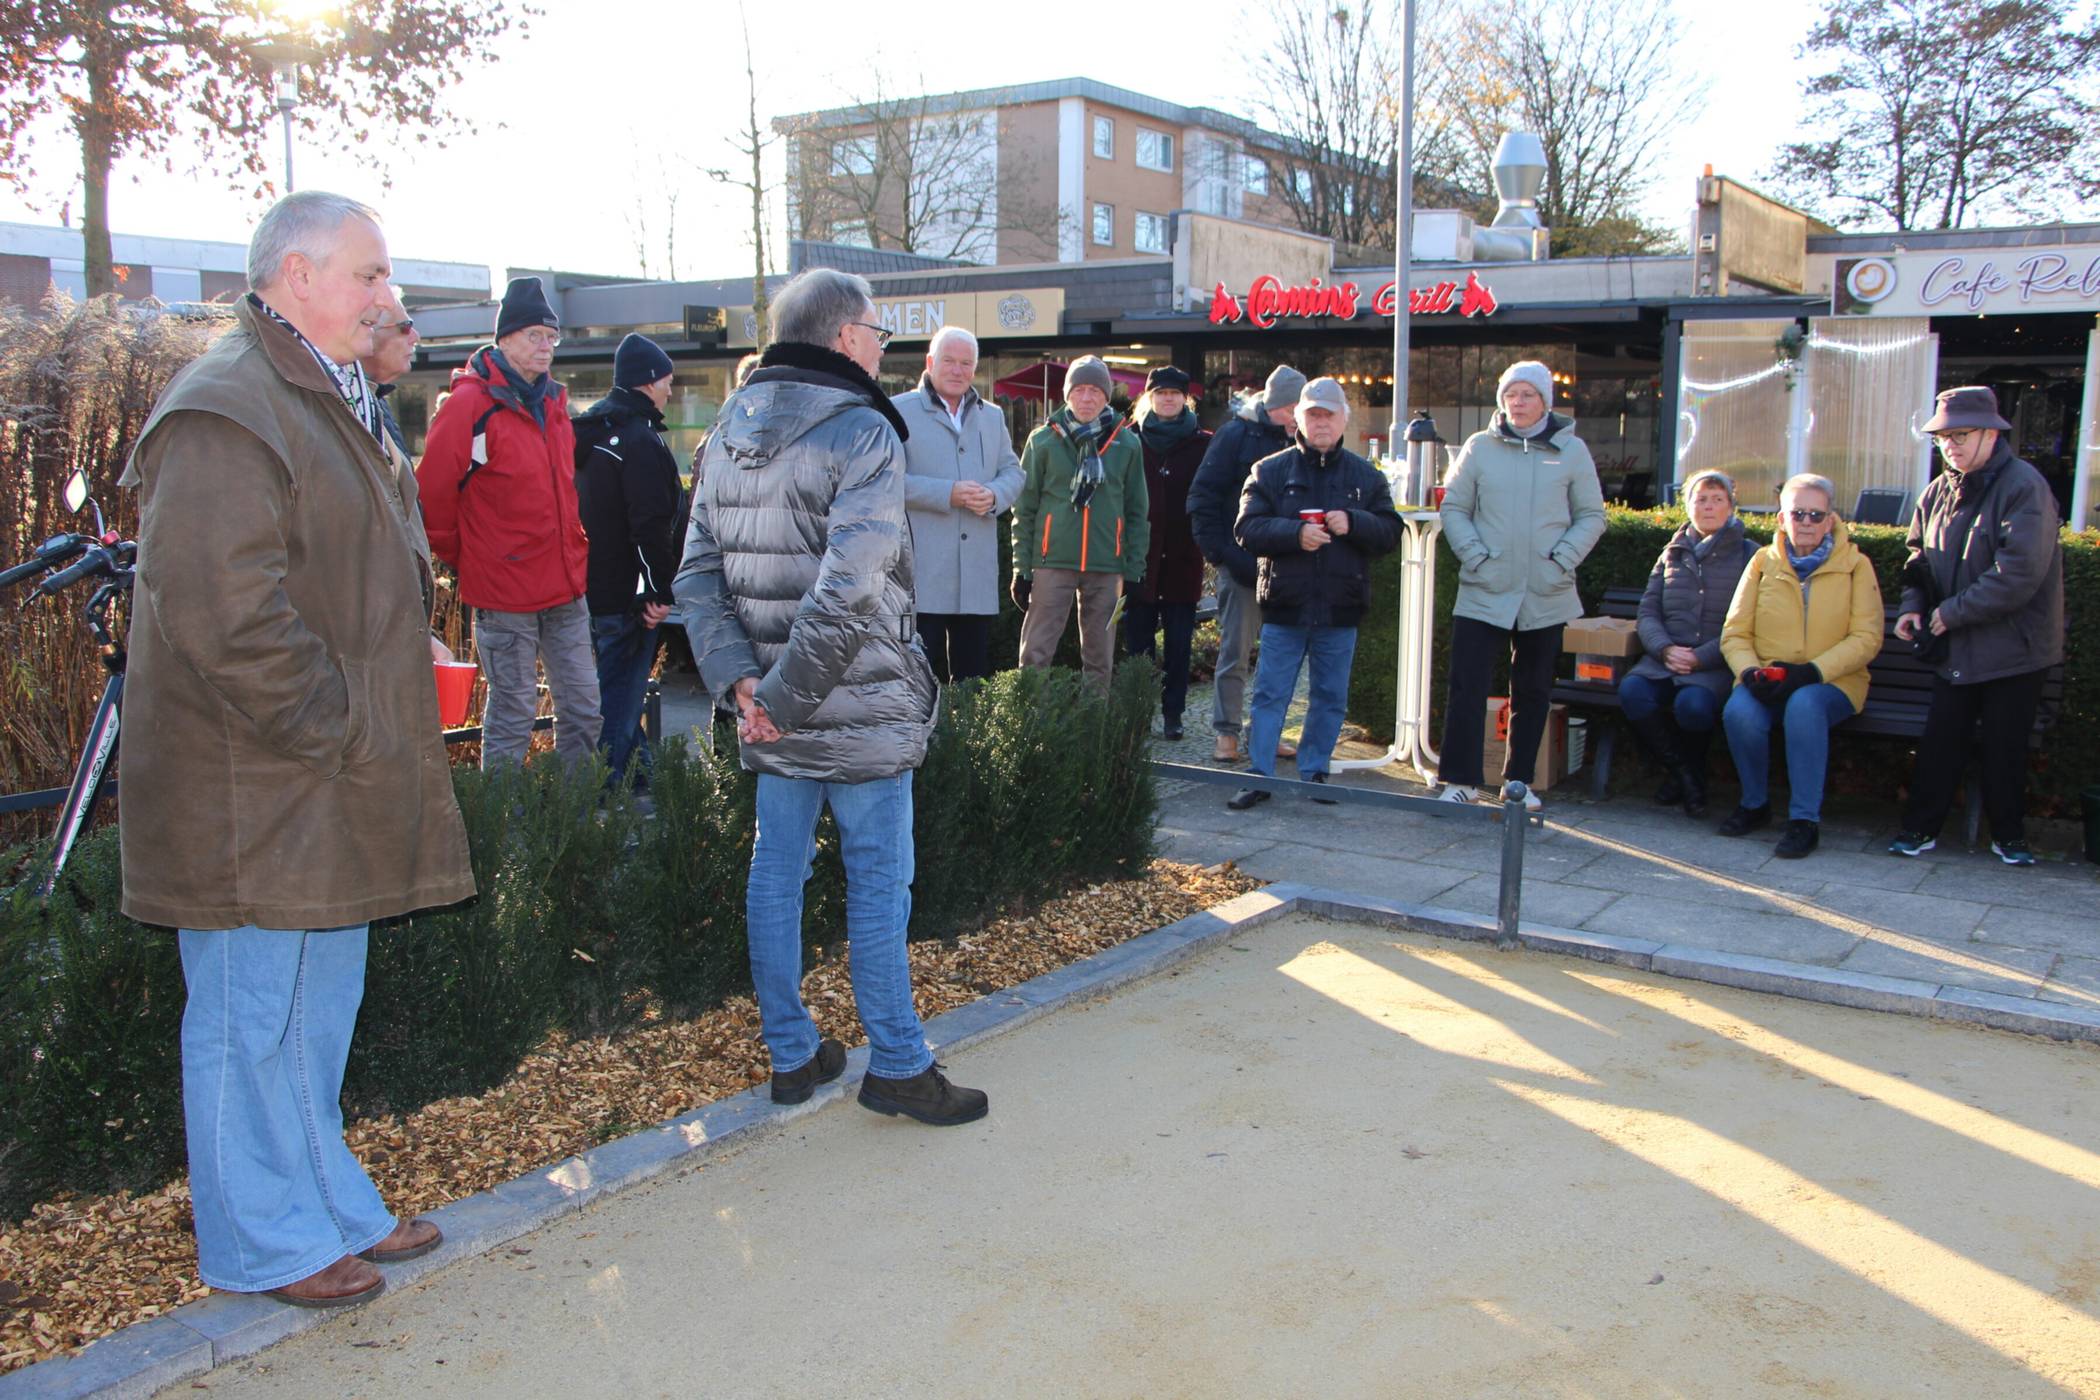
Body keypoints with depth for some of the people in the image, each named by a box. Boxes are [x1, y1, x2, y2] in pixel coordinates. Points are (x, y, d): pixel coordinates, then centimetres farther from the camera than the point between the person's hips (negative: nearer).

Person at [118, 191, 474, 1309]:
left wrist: (363, 730, 16)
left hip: (326, 790, 10)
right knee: (253, 1016, 4)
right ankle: (265, 1244, 19)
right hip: (252, 796, -10)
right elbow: (225, 616, -25)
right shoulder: (224, 412, -17)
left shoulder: (322, 400, 17)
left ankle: (330, 1208, 32)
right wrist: (332, 729, -17)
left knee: (319, 1005, 18)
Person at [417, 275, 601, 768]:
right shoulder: (470, 403, -11)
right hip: (503, 591, -7)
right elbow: (432, 492, -11)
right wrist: (462, 558, -2)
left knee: (585, 707, 10)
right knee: (513, 713, 1)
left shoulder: (553, 402, 13)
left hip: (566, 587, 7)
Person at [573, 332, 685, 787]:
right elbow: (651, 525, -24)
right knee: (621, 703, -4)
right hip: (626, 597, -10)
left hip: (591, 591, 10)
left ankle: (638, 781, 30)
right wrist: (661, 591, -19)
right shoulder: (640, 439, -17)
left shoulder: (591, 432, 14)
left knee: (617, 697, 19)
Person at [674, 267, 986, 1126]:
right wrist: (785, 695, -18)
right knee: (878, 881, 4)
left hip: (774, 712, 7)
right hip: (862, 710, -7)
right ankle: (897, 1065, 15)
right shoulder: (862, 433, -14)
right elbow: (849, 589, -25)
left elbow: (697, 573, 3)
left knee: (776, 872, 14)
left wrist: (739, 678, -5)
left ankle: (791, 1055, 26)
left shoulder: (728, 432, 9)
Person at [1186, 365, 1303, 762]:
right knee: (1235, 651, -1)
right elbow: (1202, 498, -6)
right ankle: (1227, 732, 6)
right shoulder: (1236, 435, -4)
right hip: (1242, 564, -5)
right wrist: (1220, 554, -11)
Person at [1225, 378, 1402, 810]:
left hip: (1340, 611, 2)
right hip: (1284, 607, -2)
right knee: (1270, 695, 0)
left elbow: (1390, 531, 2)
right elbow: (1248, 529, -6)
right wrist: (1296, 533, -21)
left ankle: (1314, 772, 22)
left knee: (1330, 698, 10)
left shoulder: (1366, 476, 8)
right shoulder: (1271, 471, 3)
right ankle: (1259, 775, 6)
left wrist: (1353, 523, -16)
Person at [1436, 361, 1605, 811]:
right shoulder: (1480, 447, 4)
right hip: (1484, 593, -1)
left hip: (1547, 596, 1)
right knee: (1467, 686, -6)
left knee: (1533, 692, 9)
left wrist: (1561, 561, -6)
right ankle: (1461, 779, 2)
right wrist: (1476, 556, -7)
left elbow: (1591, 517, 7)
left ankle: (1519, 780, 21)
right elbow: (1454, 508, 6)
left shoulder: (1572, 450, 5)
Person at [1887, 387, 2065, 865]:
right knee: (1939, 741, 5)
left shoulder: (2024, 487, -14)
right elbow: (1921, 557, 19)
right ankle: (1920, 828, 13)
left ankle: (2009, 835, 20)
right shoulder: (1938, 492, 8)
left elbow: (2020, 572, -23)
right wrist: (1913, 606, 1)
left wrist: (1952, 612, -19)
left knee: (2006, 749, 5)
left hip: (2013, 648, -5)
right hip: (1956, 650, 5)